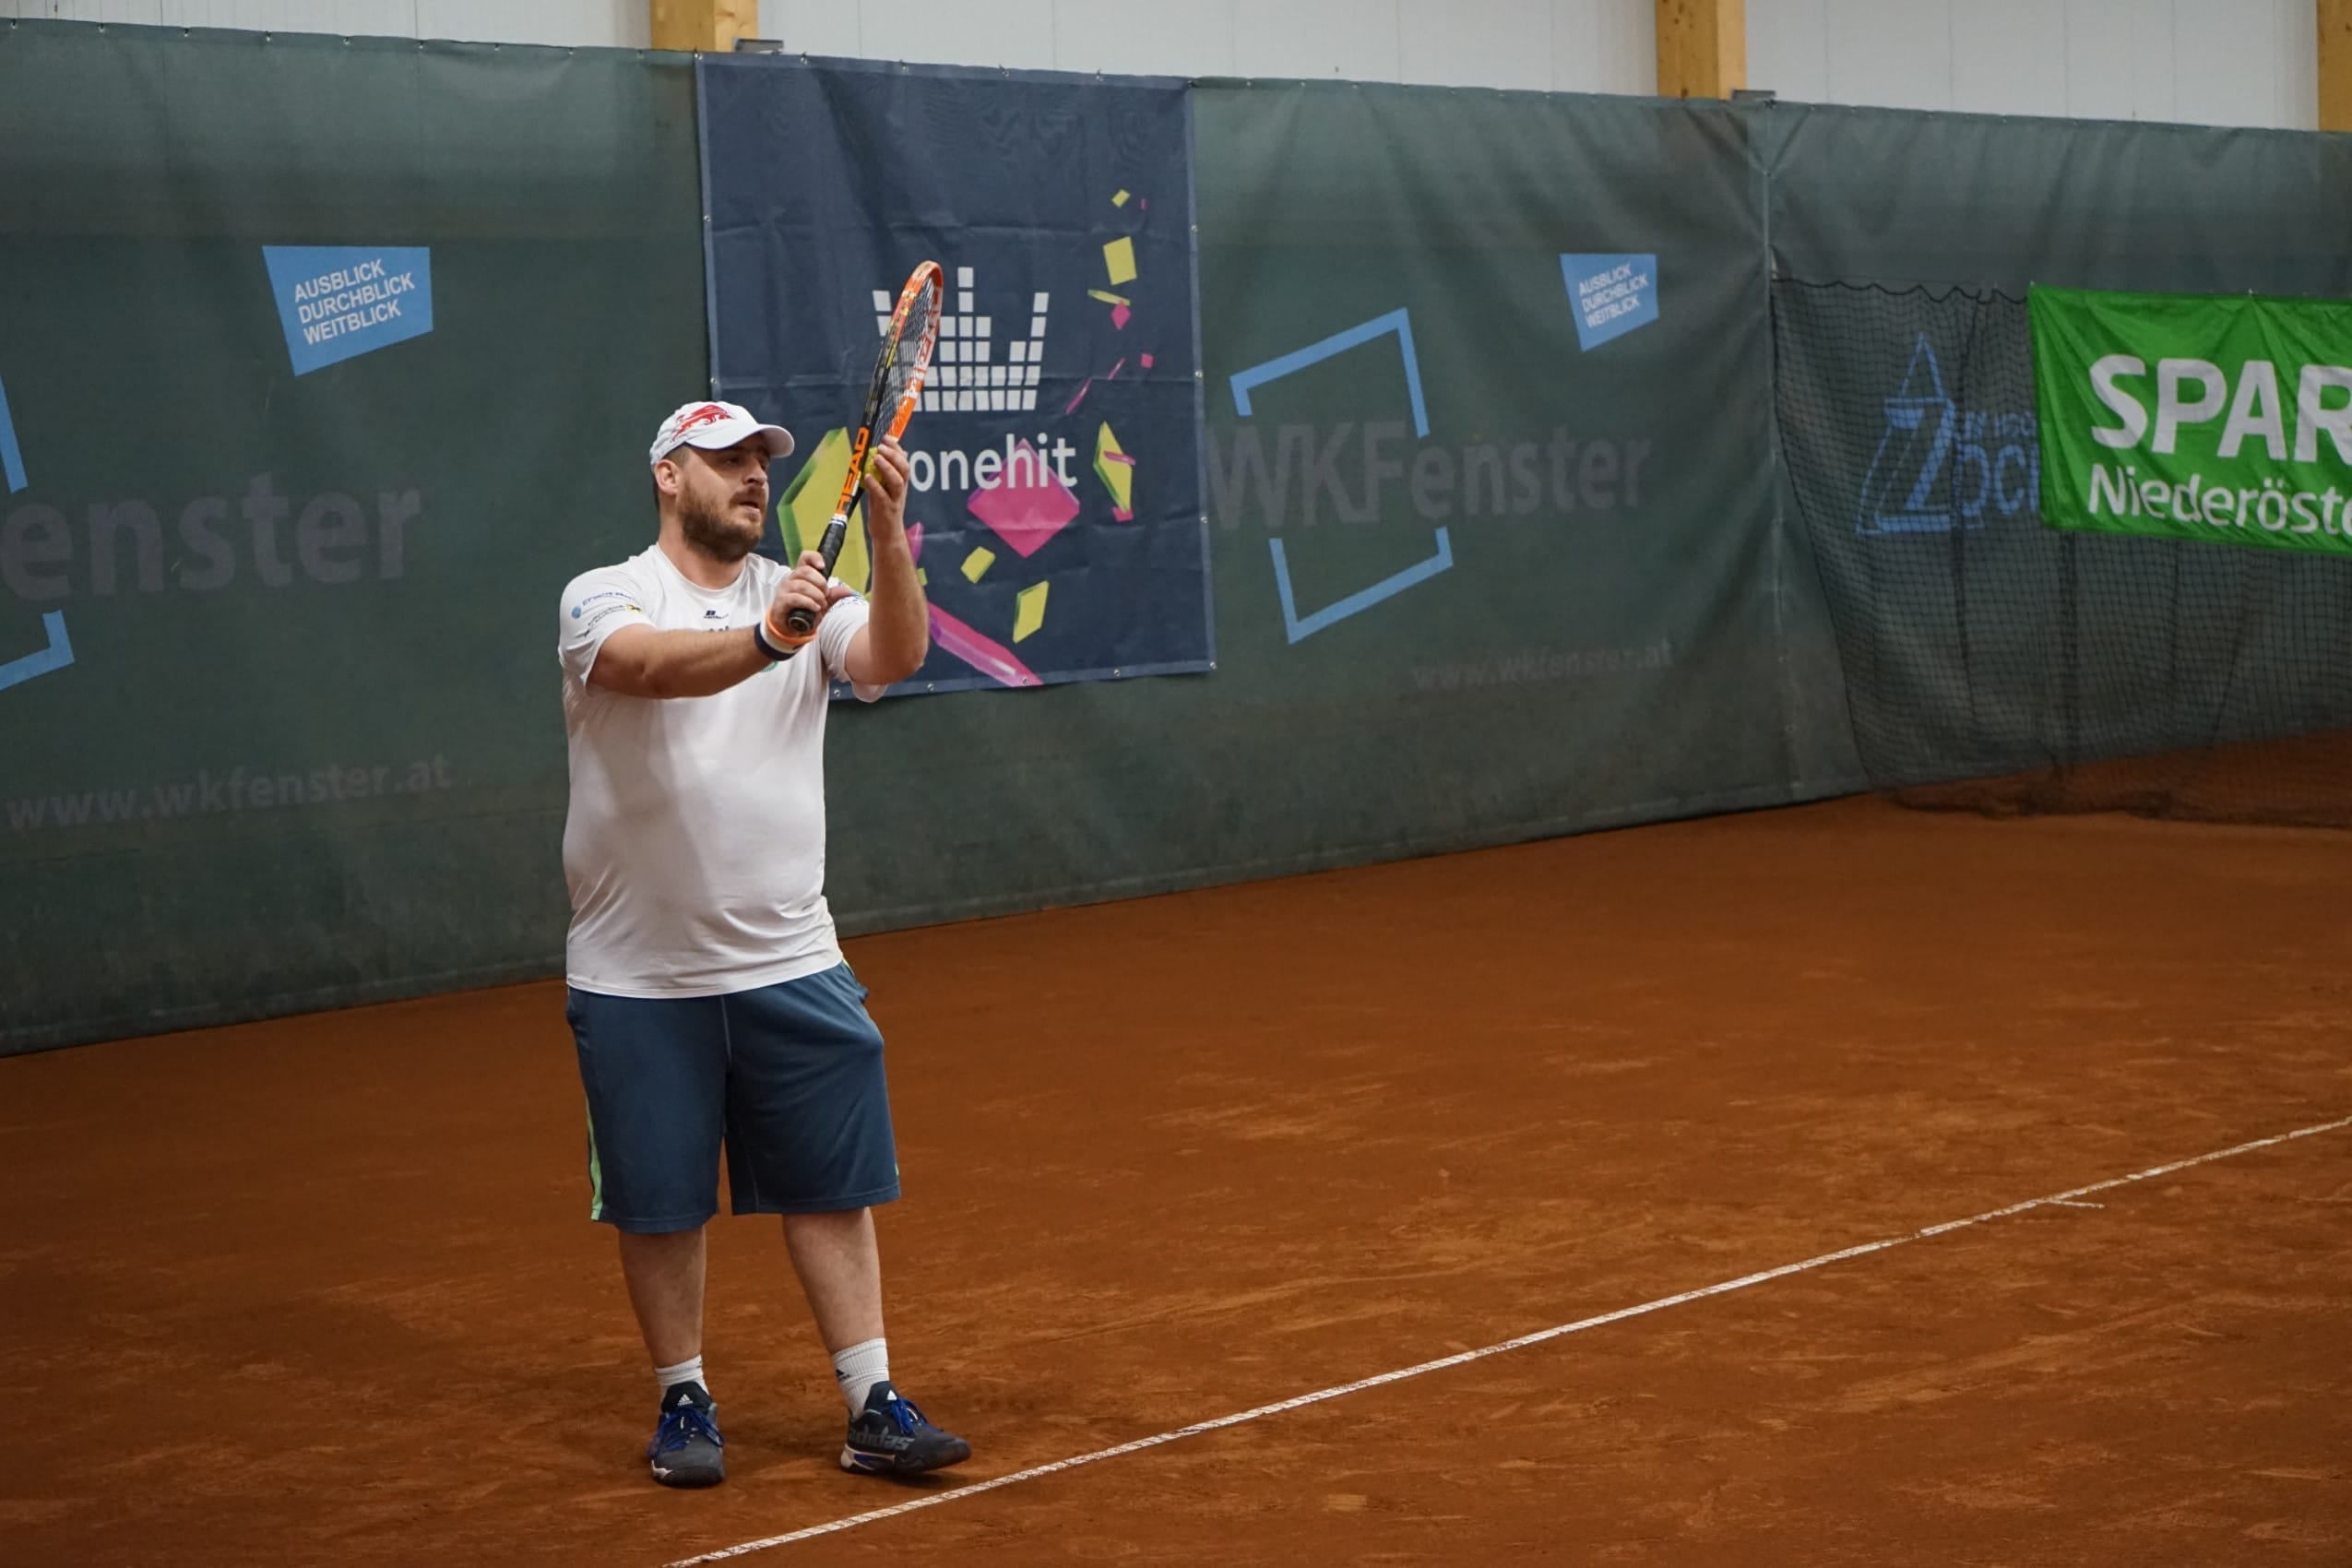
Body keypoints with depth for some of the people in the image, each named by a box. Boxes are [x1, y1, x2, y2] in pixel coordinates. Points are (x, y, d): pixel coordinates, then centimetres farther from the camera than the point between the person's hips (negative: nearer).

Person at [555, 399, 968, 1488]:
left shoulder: (803, 598, 6)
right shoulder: (604, 598, -4)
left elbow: (894, 658, -13)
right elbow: (656, 666, -27)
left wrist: (887, 532, -29)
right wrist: (766, 639, -45)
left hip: (791, 965, 3)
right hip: (640, 978, -3)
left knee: (832, 1187, 3)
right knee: (658, 1204, 6)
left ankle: (874, 1407, 9)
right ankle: (684, 1402, 22)